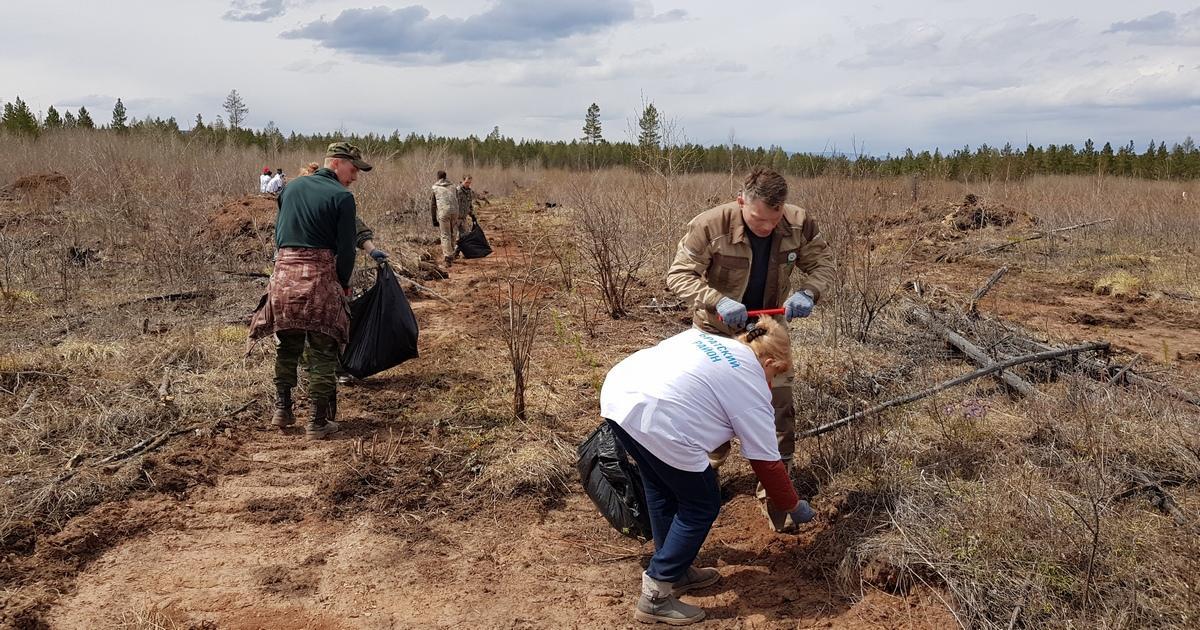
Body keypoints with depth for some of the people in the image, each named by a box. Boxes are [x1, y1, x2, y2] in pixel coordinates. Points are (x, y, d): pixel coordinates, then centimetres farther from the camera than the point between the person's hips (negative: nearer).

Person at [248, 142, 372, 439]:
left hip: (283, 273, 5)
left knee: (286, 347, 20)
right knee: (322, 353, 4)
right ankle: (318, 422, 7)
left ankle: (282, 410, 26)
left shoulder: (291, 188, 13)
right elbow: (346, 249, -7)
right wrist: (344, 283, 8)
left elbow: (279, 233, 18)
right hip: (320, 278, -5)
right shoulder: (342, 197, -6)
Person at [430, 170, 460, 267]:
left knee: (445, 235, 1)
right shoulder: (452, 186, 17)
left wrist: (434, 219, 15)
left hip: (443, 213, -3)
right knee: (453, 234, 14)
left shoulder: (435, 188, 10)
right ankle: (451, 255, 19)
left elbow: (432, 205, 10)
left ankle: (447, 257, -6)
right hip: (454, 211, 3)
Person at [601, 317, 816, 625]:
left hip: (616, 392, 8)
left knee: (663, 491, 27)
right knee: (702, 506, 13)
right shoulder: (752, 388, 10)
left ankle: (676, 571, 43)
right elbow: (767, 463, 14)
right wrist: (793, 507, 31)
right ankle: (655, 597, 18)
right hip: (656, 421, -8)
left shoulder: (704, 336, 28)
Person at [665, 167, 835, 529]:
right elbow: (678, 275, -25)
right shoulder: (709, 225, -30)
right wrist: (718, 302, -41)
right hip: (717, 330, -2)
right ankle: (708, 472, 37)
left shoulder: (799, 224, -20)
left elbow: (822, 264, -6)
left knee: (779, 407, 0)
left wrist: (807, 293, -29)